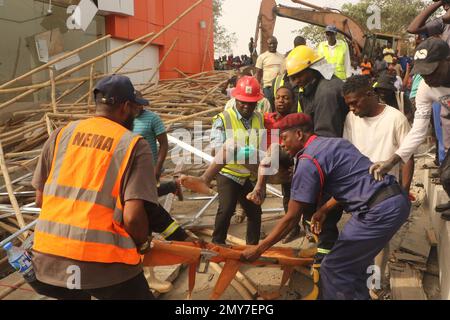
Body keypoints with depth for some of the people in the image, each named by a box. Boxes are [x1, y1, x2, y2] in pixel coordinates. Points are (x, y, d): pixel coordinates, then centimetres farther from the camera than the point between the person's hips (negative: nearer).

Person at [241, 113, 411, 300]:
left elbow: (292, 218, -9)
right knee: (352, 265, 22)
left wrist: (258, 249, -1)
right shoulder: (333, 143, 17)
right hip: (396, 201, 9)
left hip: (379, 210, -9)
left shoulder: (308, 161, -9)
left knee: (333, 269, 3)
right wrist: (326, 209, 23)